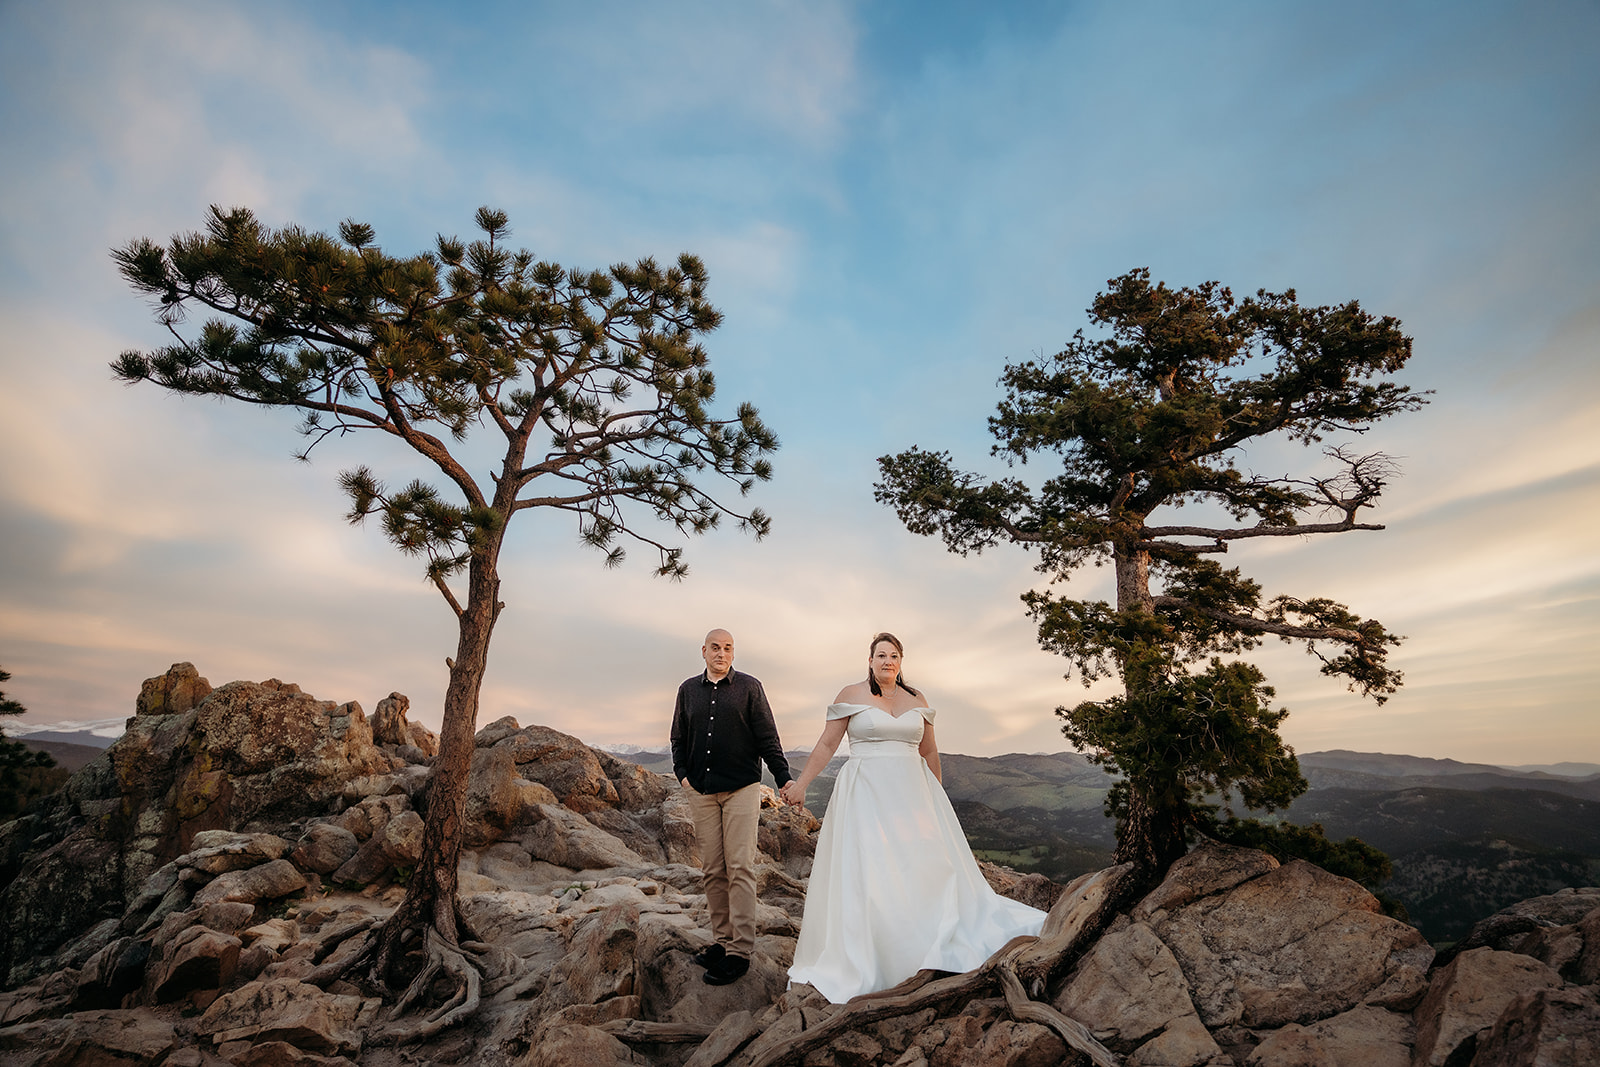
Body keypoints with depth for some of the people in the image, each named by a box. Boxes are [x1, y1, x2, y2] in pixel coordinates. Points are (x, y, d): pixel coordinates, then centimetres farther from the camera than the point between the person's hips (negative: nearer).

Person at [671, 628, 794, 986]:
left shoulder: (749, 687, 3)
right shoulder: (688, 690, 12)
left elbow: (767, 737, 2)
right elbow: (678, 738, 18)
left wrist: (784, 778, -4)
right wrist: (682, 774, 4)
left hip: (742, 788, -3)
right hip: (701, 791, 3)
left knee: (739, 869, -5)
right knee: (712, 871, 7)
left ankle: (740, 951, 1)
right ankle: (723, 939, 18)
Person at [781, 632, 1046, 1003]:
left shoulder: (916, 700, 10)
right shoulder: (851, 696, -1)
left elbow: (929, 752, 18)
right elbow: (827, 744, 0)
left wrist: (937, 798, 21)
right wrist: (800, 784, -5)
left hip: (911, 794, 4)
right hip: (866, 794, -4)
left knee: (928, 865, 4)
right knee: (866, 871, -3)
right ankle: (861, 961, 10)